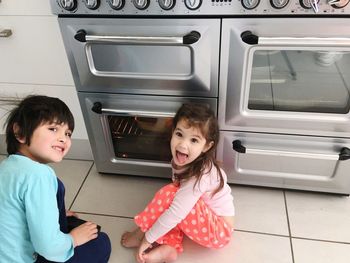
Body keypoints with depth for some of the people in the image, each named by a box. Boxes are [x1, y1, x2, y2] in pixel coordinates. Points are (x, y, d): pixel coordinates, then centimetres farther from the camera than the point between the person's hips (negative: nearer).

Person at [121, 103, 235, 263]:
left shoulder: (200, 176, -32)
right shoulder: (185, 161, -10)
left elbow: (175, 214, -30)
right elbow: (179, 193, 3)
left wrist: (148, 238, -19)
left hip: (218, 232, -8)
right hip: (207, 219, 8)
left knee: (169, 194, -24)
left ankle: (140, 235, -2)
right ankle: (168, 248, -12)